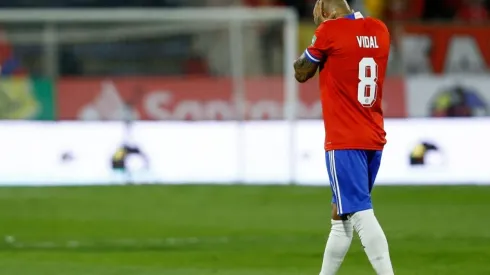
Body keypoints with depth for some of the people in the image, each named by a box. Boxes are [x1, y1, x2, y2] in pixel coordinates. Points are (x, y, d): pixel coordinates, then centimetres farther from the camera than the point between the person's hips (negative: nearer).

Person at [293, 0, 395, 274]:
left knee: (361, 214, -14)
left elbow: (301, 73, 4)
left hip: (344, 142, -8)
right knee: (341, 215, 17)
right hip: (374, 139, 8)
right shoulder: (380, 30, 10)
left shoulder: (330, 30, -9)